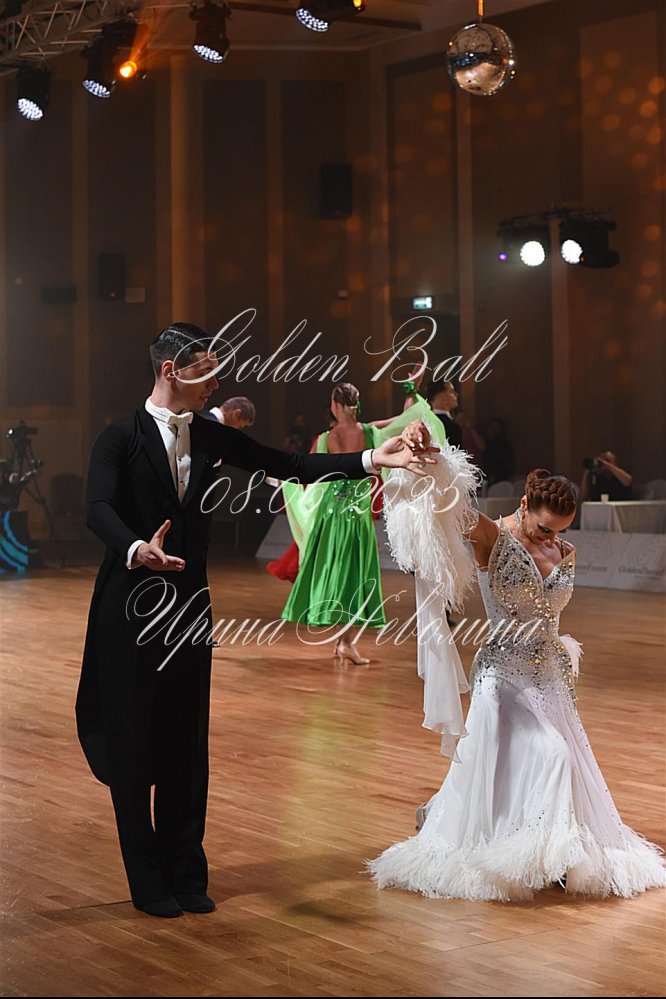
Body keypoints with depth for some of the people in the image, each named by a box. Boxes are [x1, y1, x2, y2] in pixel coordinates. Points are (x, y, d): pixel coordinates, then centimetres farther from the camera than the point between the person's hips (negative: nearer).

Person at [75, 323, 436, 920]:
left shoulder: (209, 436, 7)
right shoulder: (121, 438, -9)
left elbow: (287, 466, 5)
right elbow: (100, 509, -23)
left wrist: (371, 458, -3)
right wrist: (137, 550, -44)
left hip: (190, 604, 5)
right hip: (131, 611, -5)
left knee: (187, 742, 9)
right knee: (134, 742, 1)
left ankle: (187, 872, 19)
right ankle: (149, 880, 13)